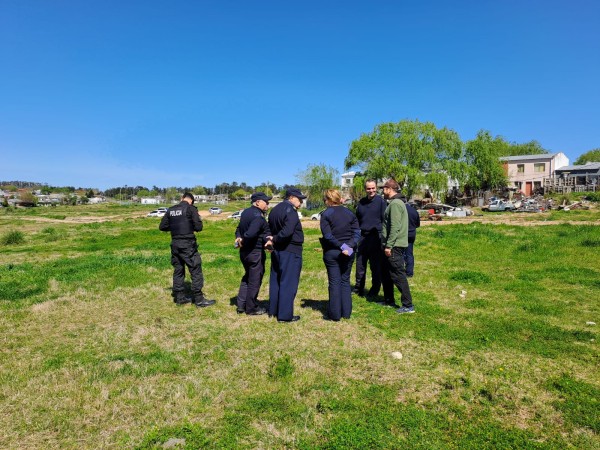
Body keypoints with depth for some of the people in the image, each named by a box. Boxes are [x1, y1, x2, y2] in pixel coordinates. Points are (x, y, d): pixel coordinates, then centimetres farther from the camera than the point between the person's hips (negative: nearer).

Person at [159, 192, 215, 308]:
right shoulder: (191, 208, -8)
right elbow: (198, 227, -11)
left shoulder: (170, 210, 9)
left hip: (175, 244, 6)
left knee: (178, 270, 15)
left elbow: (162, 227, 12)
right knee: (196, 270, 0)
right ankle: (199, 299, 2)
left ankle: (179, 297, 23)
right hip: (187, 244, -6)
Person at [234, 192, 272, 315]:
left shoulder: (245, 212, 8)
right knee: (255, 280, 5)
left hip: (244, 252, 9)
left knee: (247, 277, 22)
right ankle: (251, 308, 17)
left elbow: (239, 229, 13)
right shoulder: (258, 217, -22)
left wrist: (239, 238, -3)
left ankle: (241, 305, 25)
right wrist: (242, 241, -14)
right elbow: (250, 234, -31)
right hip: (255, 252, -9)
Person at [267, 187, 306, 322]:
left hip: (277, 251, 9)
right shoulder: (290, 211, -17)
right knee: (288, 283, -1)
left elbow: (271, 229, 13)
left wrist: (273, 241, 0)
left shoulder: (274, 210, 12)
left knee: (276, 280, 17)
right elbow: (287, 231, -29)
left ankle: (273, 310, 27)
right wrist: (275, 240, -16)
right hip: (291, 251, -9)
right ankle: (285, 315, 4)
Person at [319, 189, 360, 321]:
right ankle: (346, 312, 17)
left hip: (331, 252, -3)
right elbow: (357, 232, -2)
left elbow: (327, 235, -16)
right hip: (348, 252, 4)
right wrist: (349, 245, -11)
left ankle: (335, 314, 10)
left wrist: (341, 246, -13)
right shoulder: (349, 213, 6)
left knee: (334, 282, 4)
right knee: (345, 280, 14)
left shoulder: (326, 214, -7)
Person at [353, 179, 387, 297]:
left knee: (376, 266, 4)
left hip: (376, 237, -5)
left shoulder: (380, 201, -4)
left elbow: (385, 220, -5)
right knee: (360, 265, 10)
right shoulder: (361, 202, 12)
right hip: (362, 237, 5)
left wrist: (383, 237, -10)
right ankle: (358, 289, 22)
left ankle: (375, 290, 16)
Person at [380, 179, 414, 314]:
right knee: (386, 273, 18)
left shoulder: (395, 204, -15)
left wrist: (389, 246, -22)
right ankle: (389, 300, 29)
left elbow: (395, 227, -23)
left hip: (394, 246, -11)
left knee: (398, 275, -6)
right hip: (391, 246, 11)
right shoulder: (393, 203, 17)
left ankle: (408, 305, 0)